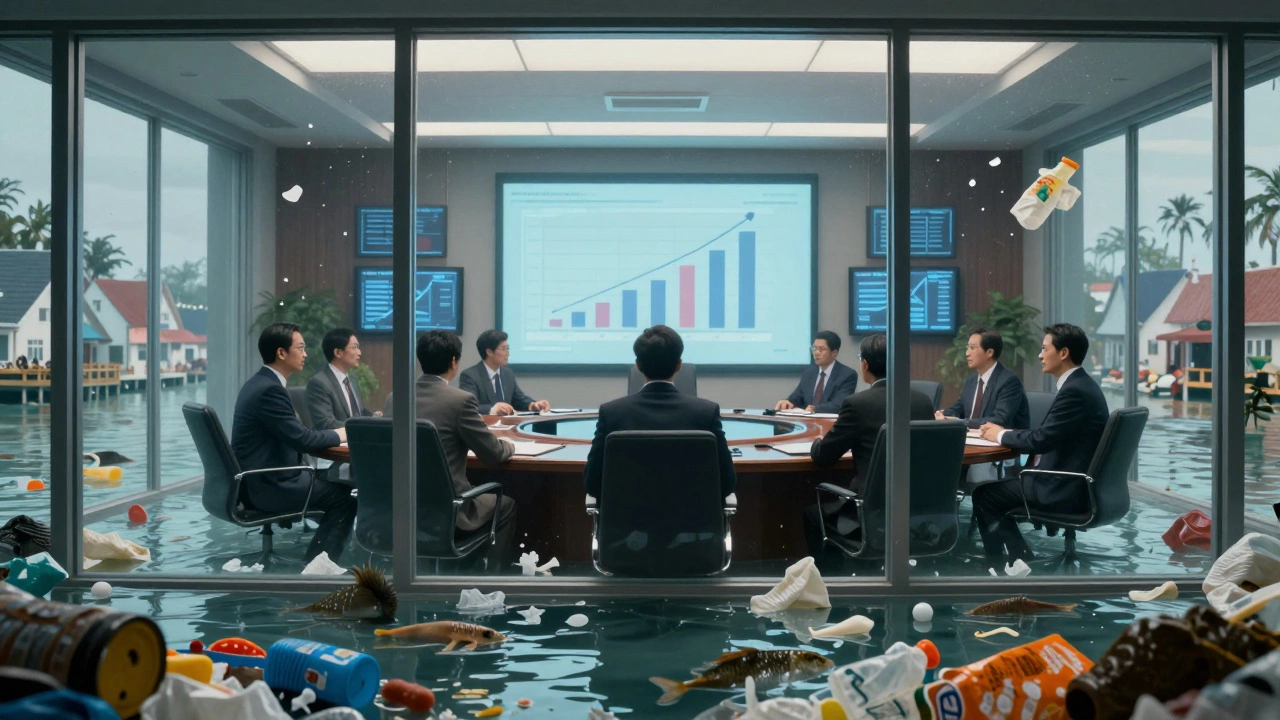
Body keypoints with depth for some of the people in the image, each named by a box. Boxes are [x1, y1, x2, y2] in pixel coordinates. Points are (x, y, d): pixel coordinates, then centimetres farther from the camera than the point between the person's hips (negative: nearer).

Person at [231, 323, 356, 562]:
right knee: (344, 498, -4)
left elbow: (292, 434, 15)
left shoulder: (261, 383, 11)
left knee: (335, 483, 15)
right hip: (267, 486, -10)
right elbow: (302, 439, -22)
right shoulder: (270, 389, -20)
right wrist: (338, 435, -5)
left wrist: (331, 435, 3)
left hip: (259, 479, 10)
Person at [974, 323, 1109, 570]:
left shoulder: (1074, 391, -21)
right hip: (1072, 482, 10)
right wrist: (1005, 432, 5)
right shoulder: (1079, 385, 11)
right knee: (996, 489, 15)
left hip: (1066, 489, -10)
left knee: (984, 496, -4)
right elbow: (1046, 436, 15)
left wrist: (1000, 435, -6)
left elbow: (1040, 440, -22)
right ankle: (1019, 564, 16)